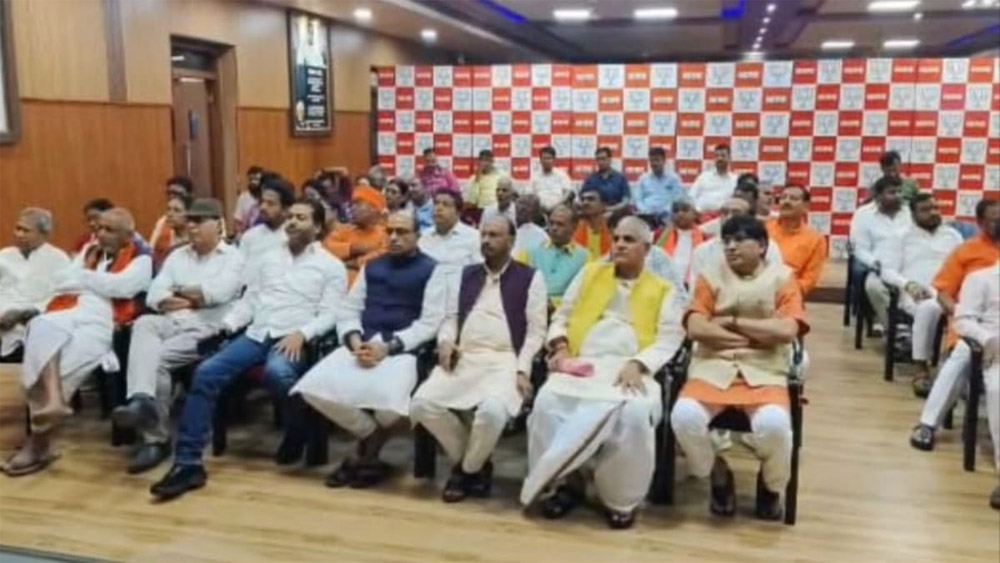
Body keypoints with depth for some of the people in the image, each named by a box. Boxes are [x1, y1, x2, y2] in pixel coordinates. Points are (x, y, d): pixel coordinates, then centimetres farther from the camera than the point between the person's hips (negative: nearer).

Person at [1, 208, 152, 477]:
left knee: (71, 356, -31)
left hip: (103, 322, -5)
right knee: (43, 327, -31)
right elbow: (61, 283, 18)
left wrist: (84, 278, 6)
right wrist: (95, 283, 3)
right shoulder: (89, 251, 31)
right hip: (68, 314, 5)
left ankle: (38, 442, -25)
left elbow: (122, 287, -8)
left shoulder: (141, 259, 12)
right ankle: (53, 400, -49)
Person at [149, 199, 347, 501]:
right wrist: (227, 324, 2)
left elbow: (329, 315, -3)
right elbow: (249, 300, 19)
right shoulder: (270, 257, 22)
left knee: (276, 372, -39)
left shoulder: (331, 266, 6)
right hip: (255, 334, 5)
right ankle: (188, 464, -15)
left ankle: (298, 430, -6)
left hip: (292, 339, -5)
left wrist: (302, 334, -19)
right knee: (205, 373, -18)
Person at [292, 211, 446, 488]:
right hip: (362, 344, 5)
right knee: (313, 387, -20)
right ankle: (371, 435, 2)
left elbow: (430, 322, -4)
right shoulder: (372, 266, 22)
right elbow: (348, 309, 16)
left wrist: (388, 347, -15)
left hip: (402, 348, -5)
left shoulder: (430, 270, 6)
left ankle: (368, 452, 2)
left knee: (389, 401, -34)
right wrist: (356, 341, -6)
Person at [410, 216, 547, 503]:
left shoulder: (530, 278, 6)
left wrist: (522, 370, -12)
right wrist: (446, 341, -2)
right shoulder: (467, 274, 20)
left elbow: (536, 330, 0)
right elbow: (452, 316, 20)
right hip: (463, 357, 5)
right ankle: (471, 461, 3)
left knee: (492, 410, -35)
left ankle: (468, 468, -2)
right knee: (422, 403, -20)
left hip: (504, 360, -4)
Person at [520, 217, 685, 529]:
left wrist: (637, 364, -15)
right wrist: (560, 347, -2)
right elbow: (562, 316, 20)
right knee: (547, 401, -29)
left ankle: (623, 499, -14)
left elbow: (670, 339, 3)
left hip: (631, 370, -2)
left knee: (636, 412, -35)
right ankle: (562, 483, -10)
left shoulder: (663, 290, 15)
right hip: (582, 366, 2)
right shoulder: (590, 273, 22)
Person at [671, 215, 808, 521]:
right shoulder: (710, 276, 9)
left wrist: (733, 322, -5)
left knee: (774, 423, -32)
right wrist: (760, 334, -7)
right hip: (713, 366, 1)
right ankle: (719, 476, 3)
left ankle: (771, 485, 4)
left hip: (764, 371, -1)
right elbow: (695, 328, -6)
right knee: (684, 416, -29)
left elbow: (787, 330, -9)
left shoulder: (782, 277, 6)